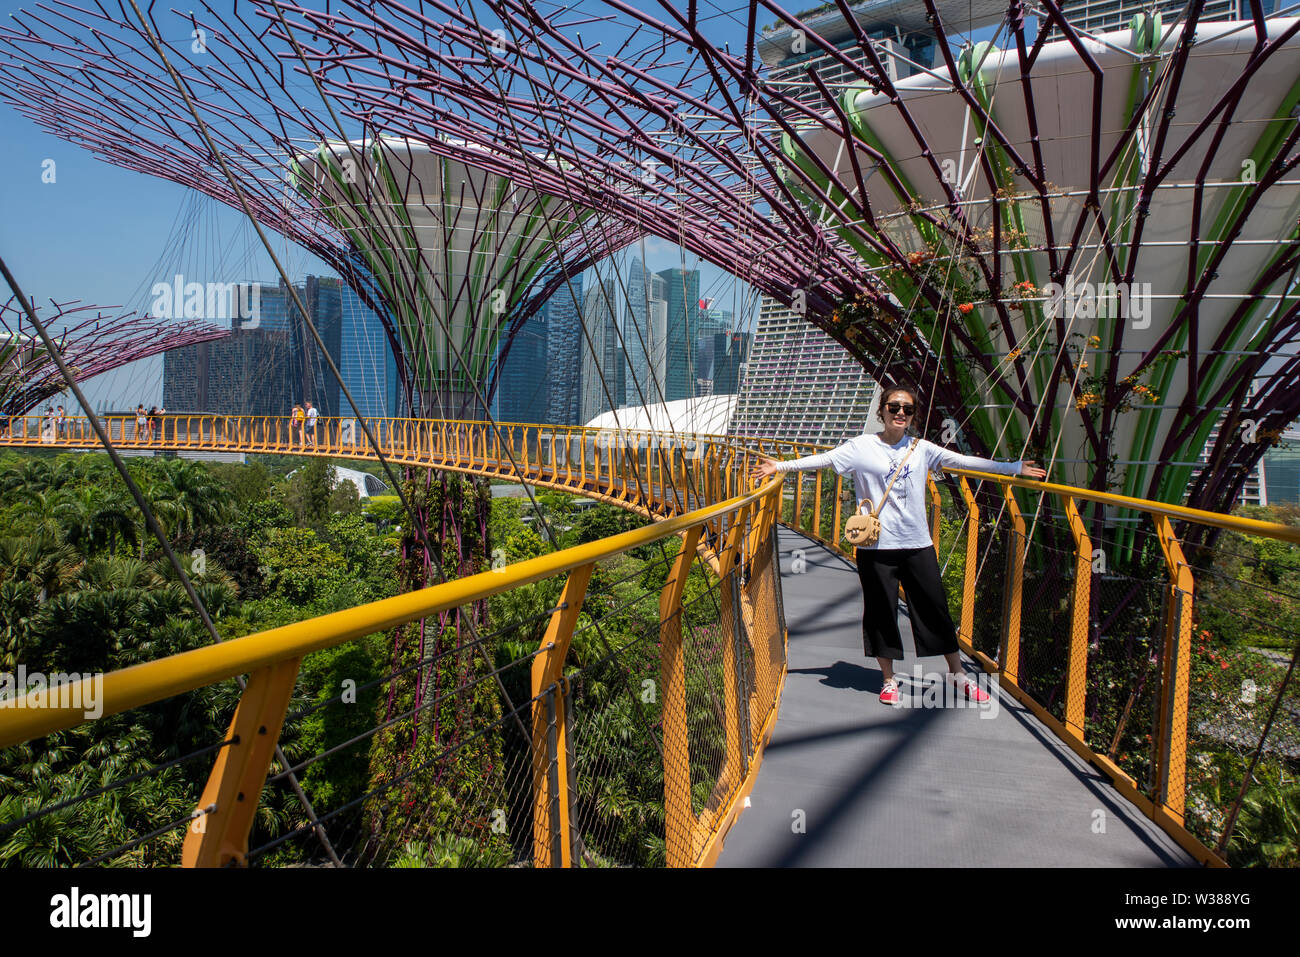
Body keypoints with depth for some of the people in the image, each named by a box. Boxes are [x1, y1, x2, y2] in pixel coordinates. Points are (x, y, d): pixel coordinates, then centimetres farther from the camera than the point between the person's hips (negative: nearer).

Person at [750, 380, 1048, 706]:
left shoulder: (921, 448, 5)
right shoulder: (862, 447, -3)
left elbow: (963, 461, 9)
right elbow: (824, 459, -7)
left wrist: (1015, 468, 10)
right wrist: (779, 466, -15)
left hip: (918, 544, 2)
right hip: (876, 545, -2)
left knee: (935, 609, 10)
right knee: (881, 612, 6)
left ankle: (958, 674, 27)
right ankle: (889, 679, 24)